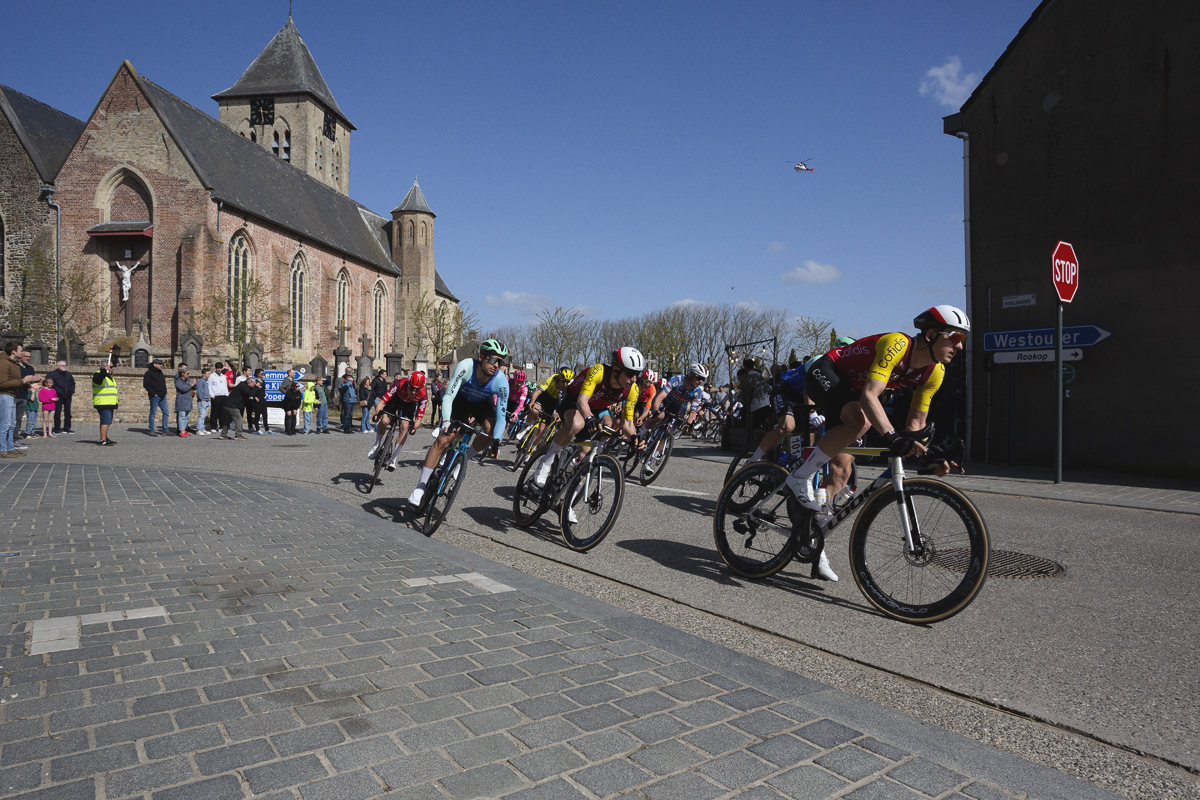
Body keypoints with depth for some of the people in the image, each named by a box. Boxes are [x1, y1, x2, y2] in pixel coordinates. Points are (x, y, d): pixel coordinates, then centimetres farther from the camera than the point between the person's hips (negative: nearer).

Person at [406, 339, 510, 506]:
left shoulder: (501, 381, -31)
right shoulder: (465, 366, -34)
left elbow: (501, 417, -27)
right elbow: (448, 396, -34)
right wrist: (446, 422, -49)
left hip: (482, 405, 1)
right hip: (460, 400, -1)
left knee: (492, 428, -30)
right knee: (443, 439, -15)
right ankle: (420, 487, -3)